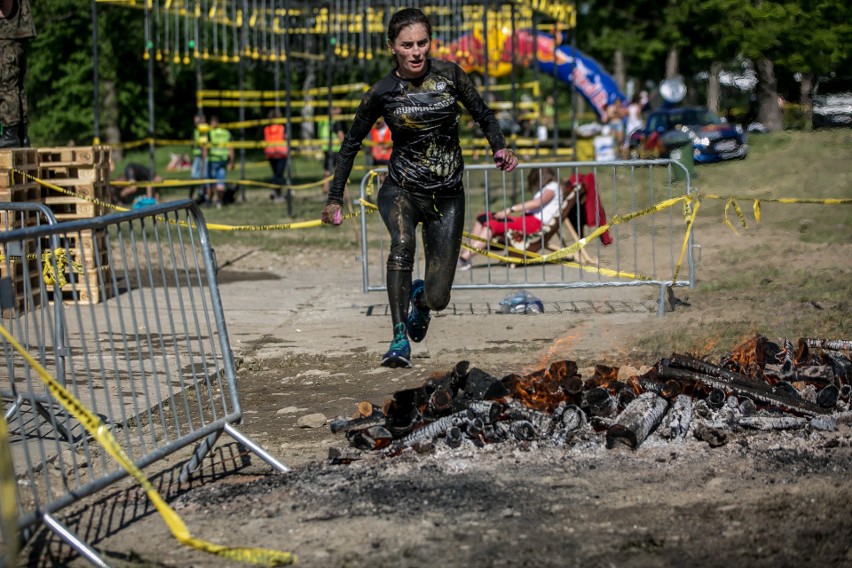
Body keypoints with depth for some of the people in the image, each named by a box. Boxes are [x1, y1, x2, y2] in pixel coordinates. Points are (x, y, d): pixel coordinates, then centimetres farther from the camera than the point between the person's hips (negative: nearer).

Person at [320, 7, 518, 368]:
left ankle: (420, 298, 40)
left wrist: (500, 148, -13)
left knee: (438, 298, 0)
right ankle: (400, 340, -31)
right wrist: (334, 198, 5)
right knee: (403, 243, -37)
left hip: (447, 196, 1)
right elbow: (351, 143, 6)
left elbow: (482, 115, 7)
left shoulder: (449, 75, -4)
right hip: (401, 190, -1)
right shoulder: (382, 93, -6)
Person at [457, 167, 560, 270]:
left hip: (535, 222, -10)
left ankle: (464, 259, -34)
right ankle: (465, 253, -15)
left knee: (492, 224, -27)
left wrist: (510, 210, -22)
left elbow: (537, 203, -18)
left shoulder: (553, 187, 0)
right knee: (482, 218, -3)